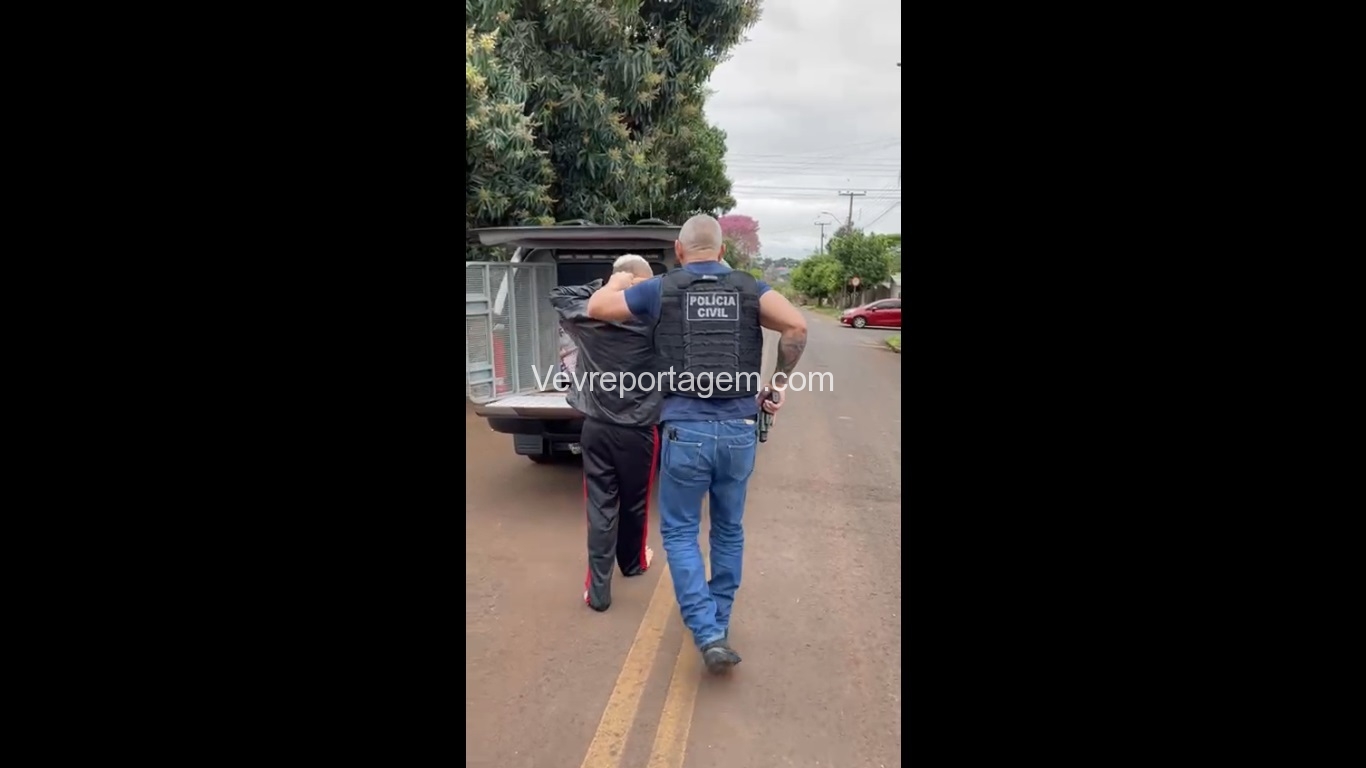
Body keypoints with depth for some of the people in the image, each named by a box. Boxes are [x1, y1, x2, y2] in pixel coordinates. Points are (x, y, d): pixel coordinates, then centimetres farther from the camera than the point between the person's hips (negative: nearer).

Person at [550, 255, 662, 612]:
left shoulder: (588, 316, -5)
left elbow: (557, 296, 13)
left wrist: (601, 287, 8)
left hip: (596, 427, 2)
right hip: (638, 430, -2)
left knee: (600, 507, 7)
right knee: (634, 502, 19)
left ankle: (598, 589, 7)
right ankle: (632, 563, 42)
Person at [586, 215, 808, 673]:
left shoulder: (661, 290, 3)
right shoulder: (748, 288, 7)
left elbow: (595, 308, 13)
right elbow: (797, 326, -7)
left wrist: (619, 280, 32)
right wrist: (779, 383, 5)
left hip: (685, 430, -2)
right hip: (739, 430, 3)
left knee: (680, 531, 12)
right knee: (729, 530, 21)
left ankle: (709, 635, 1)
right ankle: (719, 621, 34)